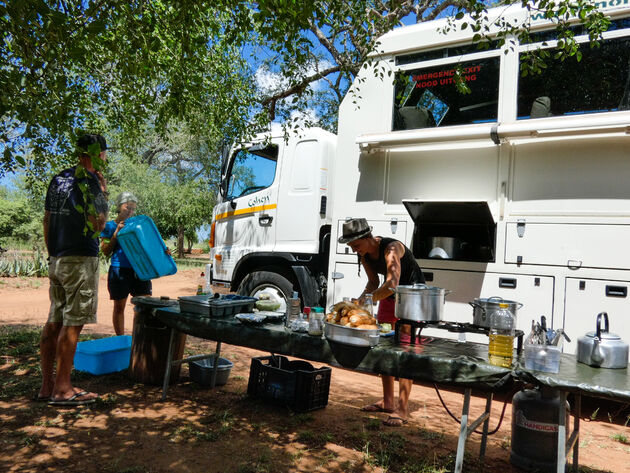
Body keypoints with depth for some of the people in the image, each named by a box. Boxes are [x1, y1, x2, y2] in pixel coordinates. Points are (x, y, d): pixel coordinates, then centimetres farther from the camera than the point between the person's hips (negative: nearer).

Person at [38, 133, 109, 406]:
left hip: (57, 259, 9)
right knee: (72, 323, -4)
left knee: (54, 322, 12)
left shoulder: (58, 179, 15)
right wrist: (103, 192, -3)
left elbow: (47, 220, 17)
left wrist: (52, 254, 22)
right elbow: (97, 224, -13)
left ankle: (47, 386, 19)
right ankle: (62, 389, 2)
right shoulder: (90, 180, -11)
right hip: (80, 259, -9)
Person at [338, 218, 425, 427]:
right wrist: (362, 298, -10)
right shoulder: (364, 254, -4)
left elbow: (392, 283, -40)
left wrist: (369, 300, -36)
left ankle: (401, 410, -7)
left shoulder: (391, 248, -29)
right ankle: (388, 401, 20)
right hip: (389, 298, 8)